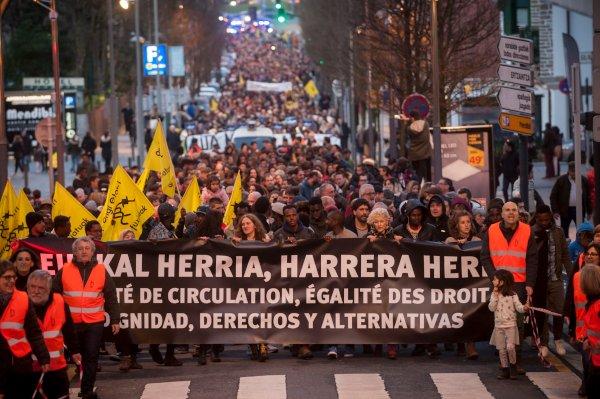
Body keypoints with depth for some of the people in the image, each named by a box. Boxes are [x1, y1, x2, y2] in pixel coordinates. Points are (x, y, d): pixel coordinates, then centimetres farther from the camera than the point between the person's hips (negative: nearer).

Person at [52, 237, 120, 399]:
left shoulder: (101, 271, 4)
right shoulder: (65, 271, 2)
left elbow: (111, 297, 6)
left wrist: (115, 320, 2)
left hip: (94, 323, 0)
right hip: (70, 322, 0)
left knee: (91, 357, 3)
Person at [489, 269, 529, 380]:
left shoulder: (512, 294, -4)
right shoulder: (494, 295, 6)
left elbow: (518, 307, -9)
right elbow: (491, 308, -5)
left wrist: (524, 308, -30)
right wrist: (495, 295, -11)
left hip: (510, 325, -4)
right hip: (498, 326, 4)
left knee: (510, 347, -16)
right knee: (501, 350, 6)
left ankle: (513, 366, 5)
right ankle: (505, 369, 15)